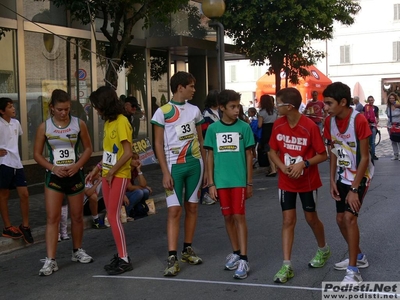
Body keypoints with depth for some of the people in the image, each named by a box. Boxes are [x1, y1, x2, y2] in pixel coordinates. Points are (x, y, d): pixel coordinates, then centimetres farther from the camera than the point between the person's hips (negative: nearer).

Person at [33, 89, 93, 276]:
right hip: (54, 177, -1)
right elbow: (37, 154, 1)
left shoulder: (78, 124, -2)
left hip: (75, 175, 1)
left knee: (77, 216, 12)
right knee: (52, 218, -7)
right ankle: (50, 260, -5)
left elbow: (88, 148, 4)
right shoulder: (44, 127, -3)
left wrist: (77, 165, -12)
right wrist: (52, 167, -14)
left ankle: (77, 251, 31)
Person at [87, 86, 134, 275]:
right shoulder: (108, 122, 11)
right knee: (112, 216, 9)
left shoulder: (121, 122, -15)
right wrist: (97, 169, 11)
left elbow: (128, 153, -19)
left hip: (119, 176, -8)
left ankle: (124, 259, 0)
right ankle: (121, 254, 18)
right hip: (107, 175, 8)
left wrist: (112, 172, -14)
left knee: (113, 216, -7)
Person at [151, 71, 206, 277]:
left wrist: (206, 167, 11)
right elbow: (158, 144, -6)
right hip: (175, 165, -4)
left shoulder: (195, 111, 8)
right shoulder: (163, 112, -5)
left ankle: (187, 249, 21)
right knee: (174, 210, -8)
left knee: (192, 207, 9)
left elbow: (200, 140, 13)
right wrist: (165, 172, -11)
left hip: (195, 163, 4)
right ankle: (172, 258, -6)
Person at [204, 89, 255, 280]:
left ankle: (244, 260, -1)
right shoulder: (213, 129, 1)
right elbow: (210, 157, 5)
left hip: (239, 180, -2)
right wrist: (211, 183, 2)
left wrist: (249, 183, 2)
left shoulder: (244, 127, -3)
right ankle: (235, 253, 27)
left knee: (239, 217, -4)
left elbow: (248, 155, 2)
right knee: (228, 217, 11)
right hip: (221, 181, 2)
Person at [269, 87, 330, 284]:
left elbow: (323, 155, -13)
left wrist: (303, 164, -27)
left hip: (308, 181, -3)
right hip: (286, 182, 3)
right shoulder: (278, 125, -6)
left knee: (311, 218, 13)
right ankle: (286, 266, 2)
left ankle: (323, 250, 41)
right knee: (288, 220, 0)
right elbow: (273, 151, 4)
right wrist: (283, 167, -14)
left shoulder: (310, 126, -19)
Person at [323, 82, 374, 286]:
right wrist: (333, 181, 0)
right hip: (342, 176, 7)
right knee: (340, 219, 11)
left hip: (360, 175, -7)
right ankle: (359, 257, 34)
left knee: (349, 217, -18)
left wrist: (354, 189, -21)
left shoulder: (359, 121, -25)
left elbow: (365, 157, -21)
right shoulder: (330, 121, -6)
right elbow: (334, 152, 5)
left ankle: (353, 272, -9)